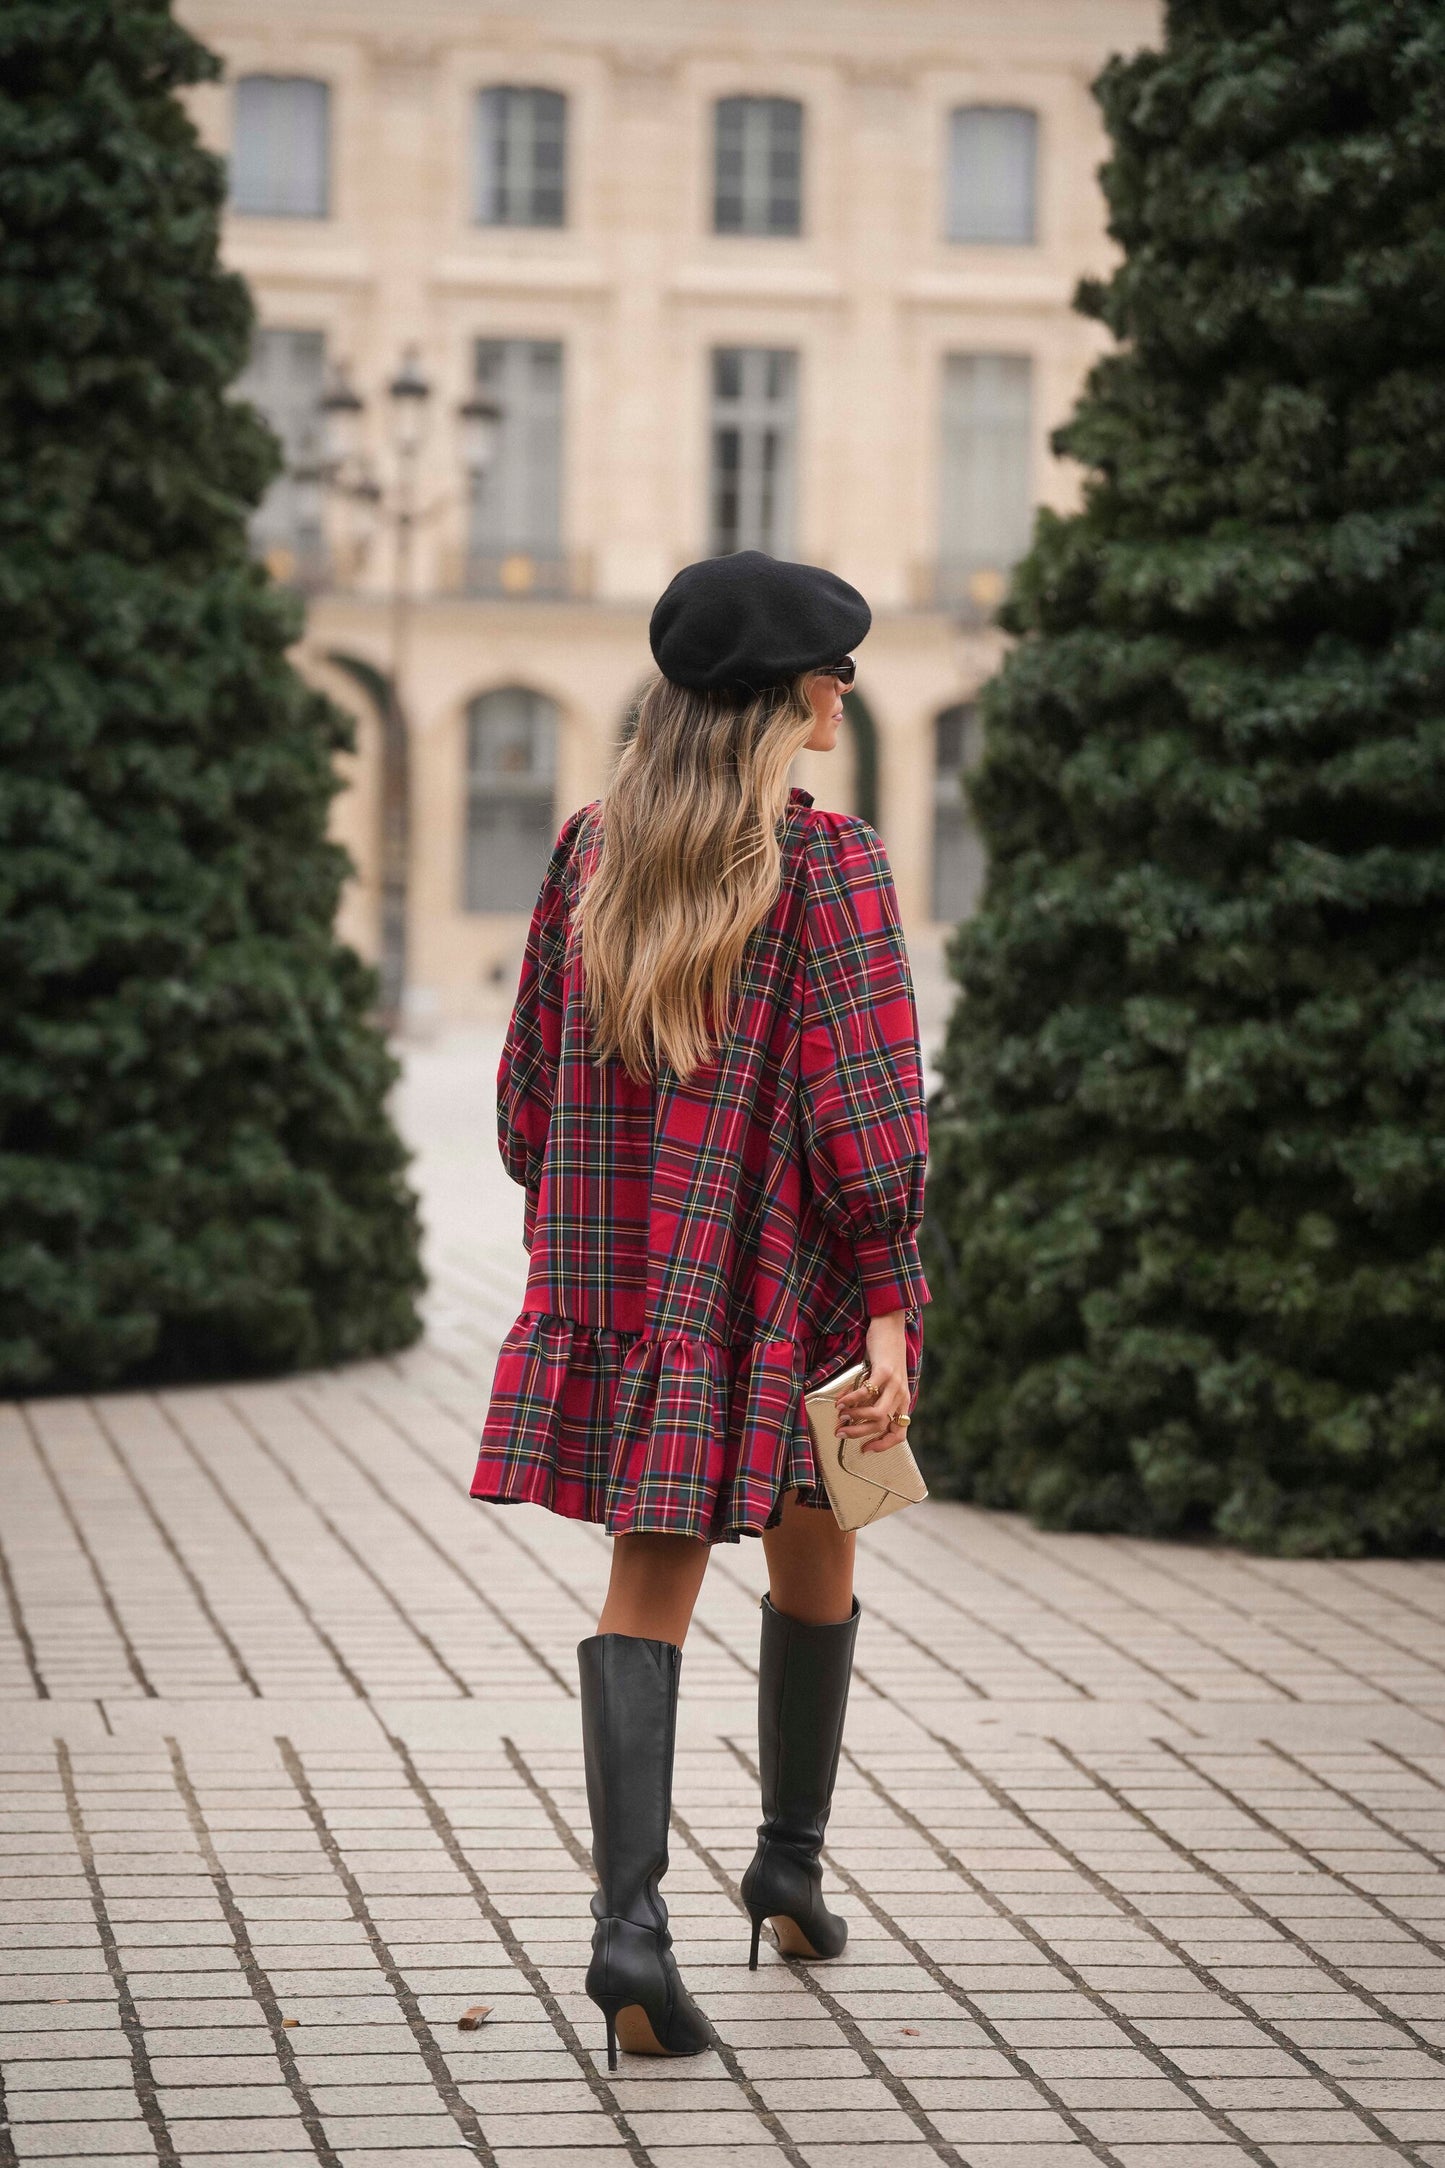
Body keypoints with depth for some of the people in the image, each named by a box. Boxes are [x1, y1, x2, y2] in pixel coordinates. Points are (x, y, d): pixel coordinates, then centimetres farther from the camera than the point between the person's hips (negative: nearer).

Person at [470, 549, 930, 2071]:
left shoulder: (591, 850, 4)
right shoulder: (825, 861, -11)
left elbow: (531, 1086, 9)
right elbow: (863, 1104, -16)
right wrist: (892, 1309, -14)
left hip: (624, 1278, 3)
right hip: (793, 1278, -3)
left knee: (648, 1590, 0)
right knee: (813, 1564, 19)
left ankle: (629, 1917, -17)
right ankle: (790, 1864, 33)